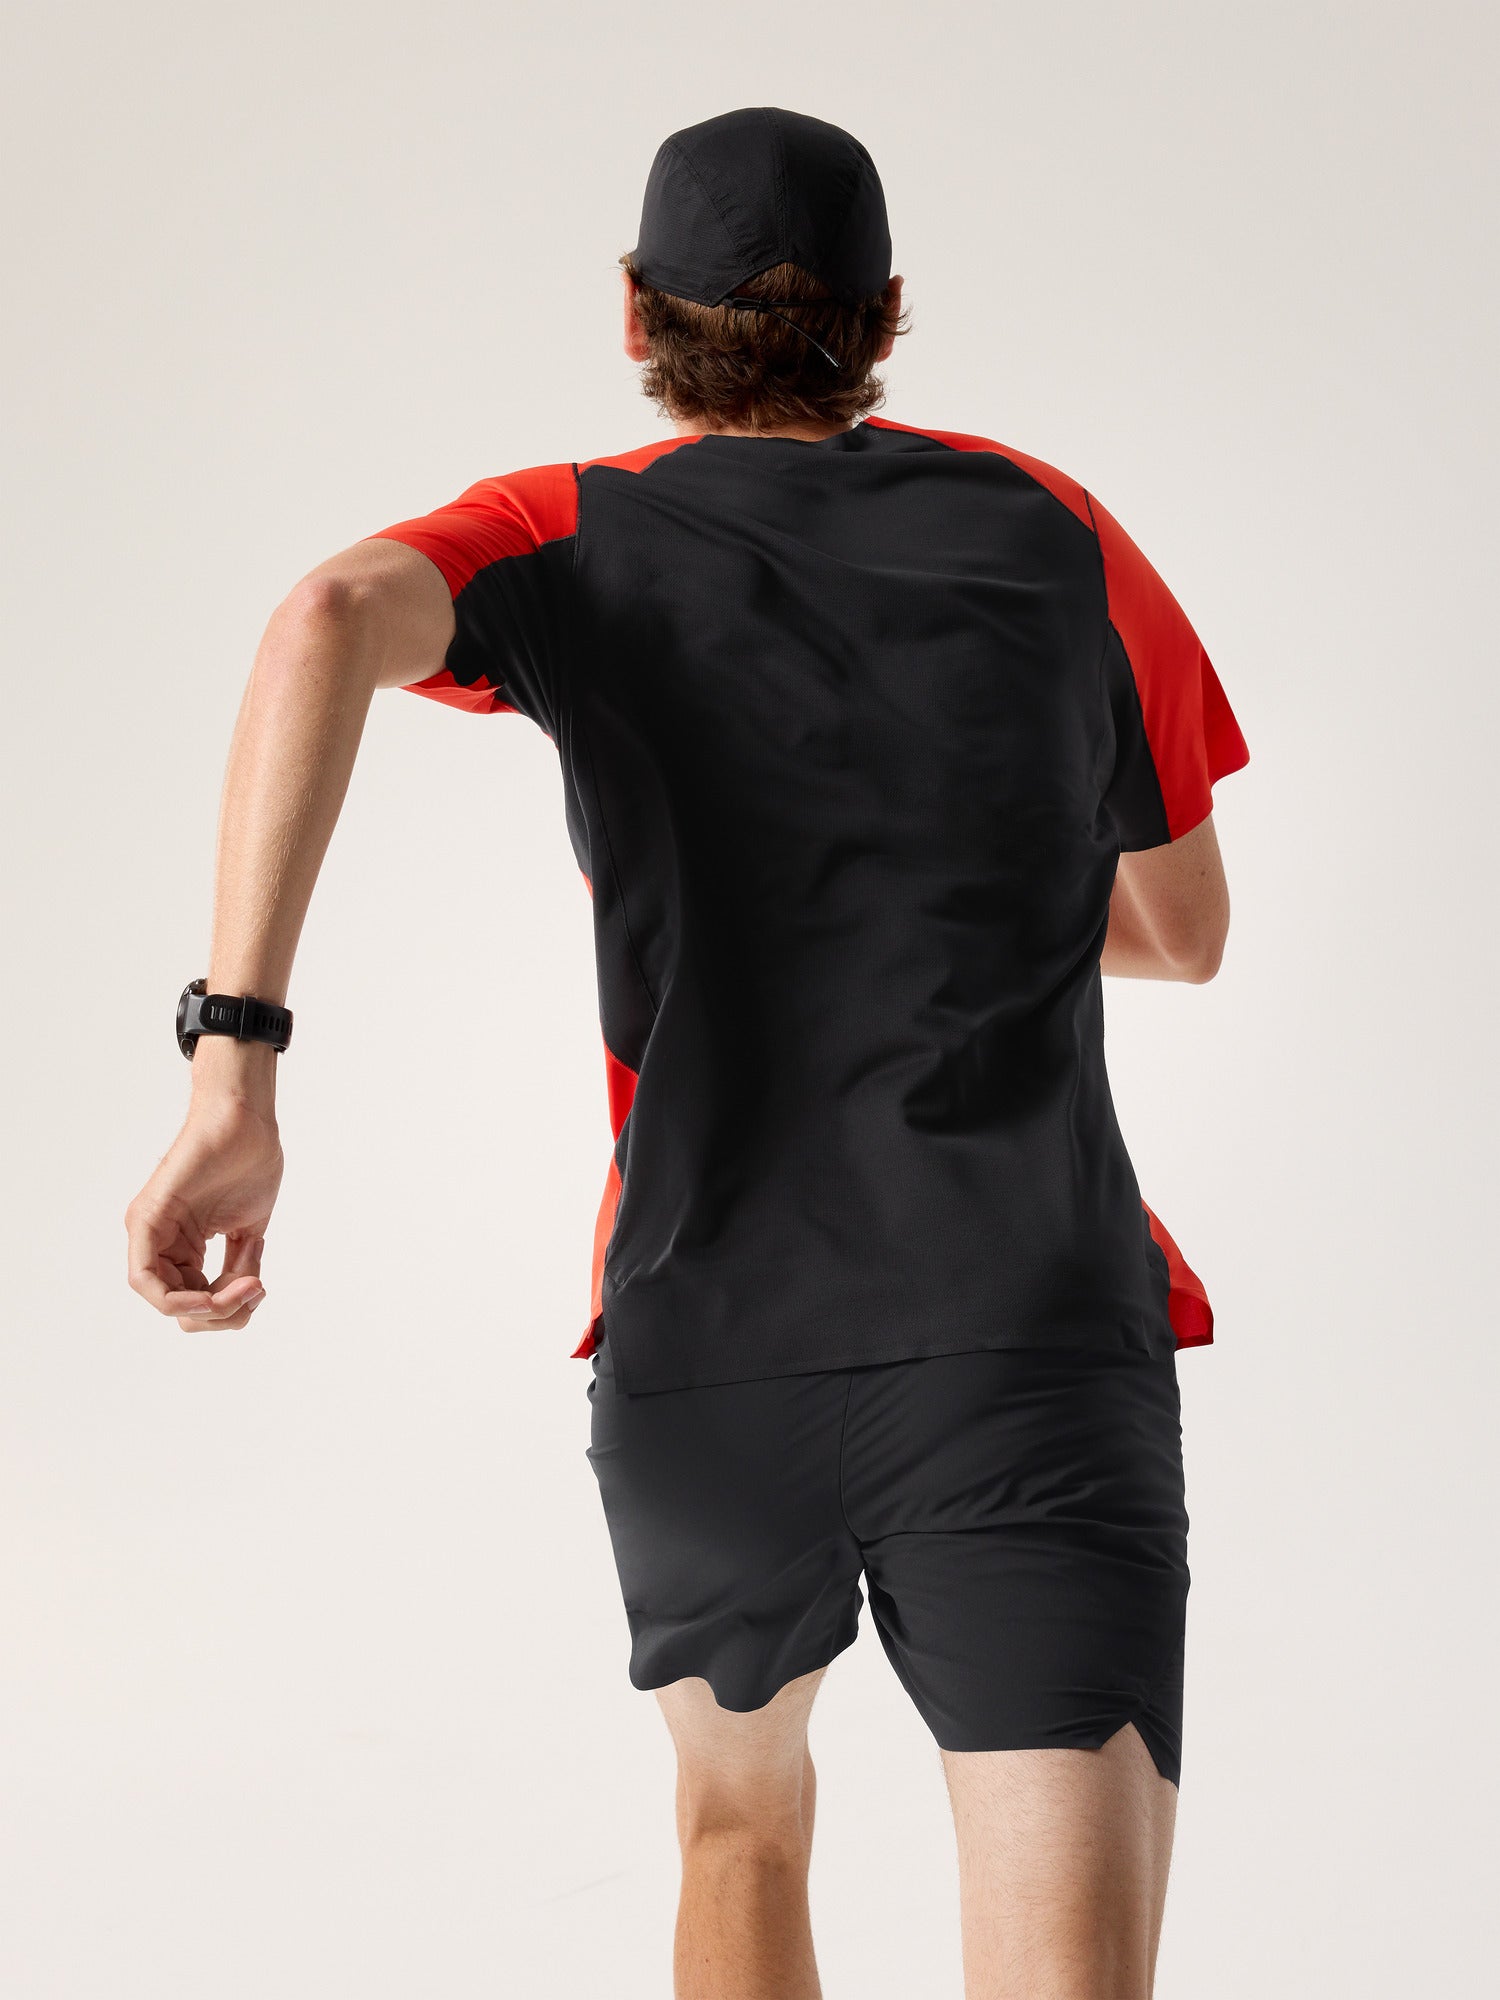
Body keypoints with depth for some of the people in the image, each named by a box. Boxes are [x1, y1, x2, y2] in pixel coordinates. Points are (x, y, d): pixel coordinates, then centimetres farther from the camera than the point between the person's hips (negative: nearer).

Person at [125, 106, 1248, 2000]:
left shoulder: (578, 537, 7)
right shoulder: (1053, 533, 11)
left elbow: (333, 619, -18)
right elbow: (1186, 930, 22)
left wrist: (233, 1062, -23)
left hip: (701, 1365, 2)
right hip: (1033, 1351, -2)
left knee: (740, 1818, 31)